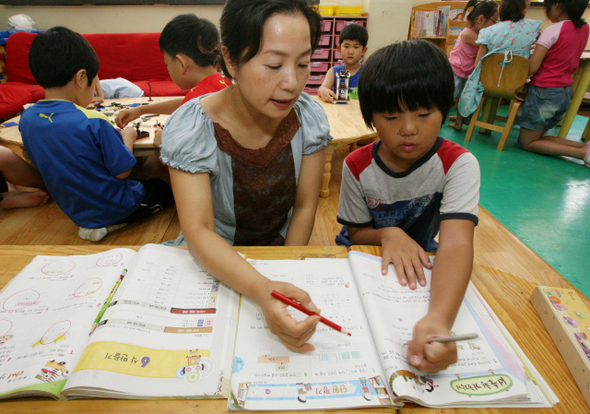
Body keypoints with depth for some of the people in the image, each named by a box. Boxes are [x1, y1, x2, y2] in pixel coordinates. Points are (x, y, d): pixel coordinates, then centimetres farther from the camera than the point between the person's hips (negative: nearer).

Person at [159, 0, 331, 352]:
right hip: (213, 259, -1)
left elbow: (304, 208, -6)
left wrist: (283, 282, -11)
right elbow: (198, 231, -28)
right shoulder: (190, 129, -21)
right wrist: (262, 291, -44)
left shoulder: (310, 118, -12)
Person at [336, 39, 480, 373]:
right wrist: (387, 234, -28)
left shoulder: (459, 164, -20)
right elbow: (357, 233, -4)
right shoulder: (357, 166, -13)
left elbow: (457, 242, -36)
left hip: (421, 264, 0)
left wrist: (439, 320, -54)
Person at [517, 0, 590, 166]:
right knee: (536, 136, 19)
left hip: (544, 91, -8)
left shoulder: (553, 30, -14)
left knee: (527, 143, 3)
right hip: (566, 92, 8)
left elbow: (532, 68, -19)